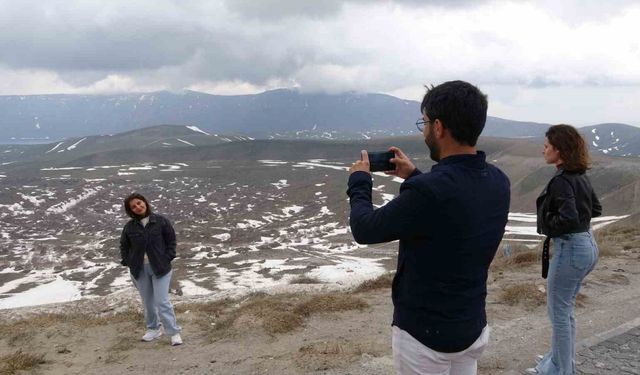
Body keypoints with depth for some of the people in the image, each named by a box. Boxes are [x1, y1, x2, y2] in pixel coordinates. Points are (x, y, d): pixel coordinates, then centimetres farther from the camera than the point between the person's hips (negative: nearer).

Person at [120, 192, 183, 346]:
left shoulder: (160, 221, -7)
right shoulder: (129, 227, -1)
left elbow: (171, 239, 0)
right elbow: (124, 246, 14)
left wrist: (167, 258, -7)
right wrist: (128, 262, 3)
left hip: (160, 268, -3)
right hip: (139, 269, 3)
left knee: (162, 301, -7)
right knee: (148, 302, 14)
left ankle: (174, 333, 2)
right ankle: (153, 329, 32)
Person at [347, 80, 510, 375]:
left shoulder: (427, 190, -30)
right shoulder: (498, 183, -6)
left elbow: (364, 230, -16)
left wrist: (359, 182, 0)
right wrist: (414, 177, 16)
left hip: (424, 334, -6)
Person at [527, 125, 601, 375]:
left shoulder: (561, 181, -20)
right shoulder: (581, 177, 7)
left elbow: (568, 219, -29)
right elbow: (595, 208, 19)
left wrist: (547, 226, -12)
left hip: (570, 249, -9)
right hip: (587, 245, 9)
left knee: (559, 313, 6)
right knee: (564, 311, 22)